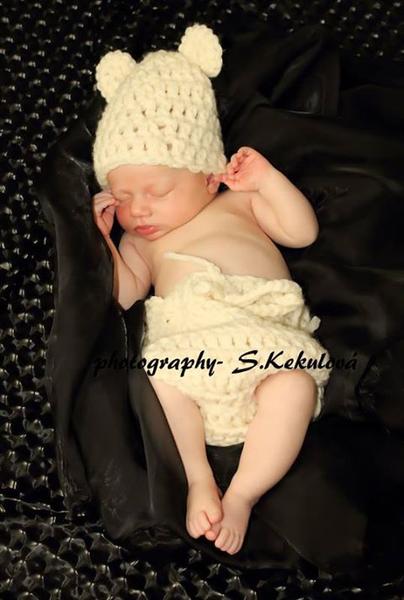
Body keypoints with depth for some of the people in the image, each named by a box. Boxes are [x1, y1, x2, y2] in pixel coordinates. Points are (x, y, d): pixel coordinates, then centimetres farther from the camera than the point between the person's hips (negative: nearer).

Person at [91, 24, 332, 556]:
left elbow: (302, 231, 18)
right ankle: (198, 479, -17)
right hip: (186, 344, 1)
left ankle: (242, 493, -18)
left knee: (296, 383, -29)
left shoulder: (240, 202, 26)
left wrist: (267, 180, 9)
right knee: (157, 377, -31)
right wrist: (99, 236, 8)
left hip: (267, 331, 0)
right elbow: (122, 291, 13)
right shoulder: (141, 239, 29)